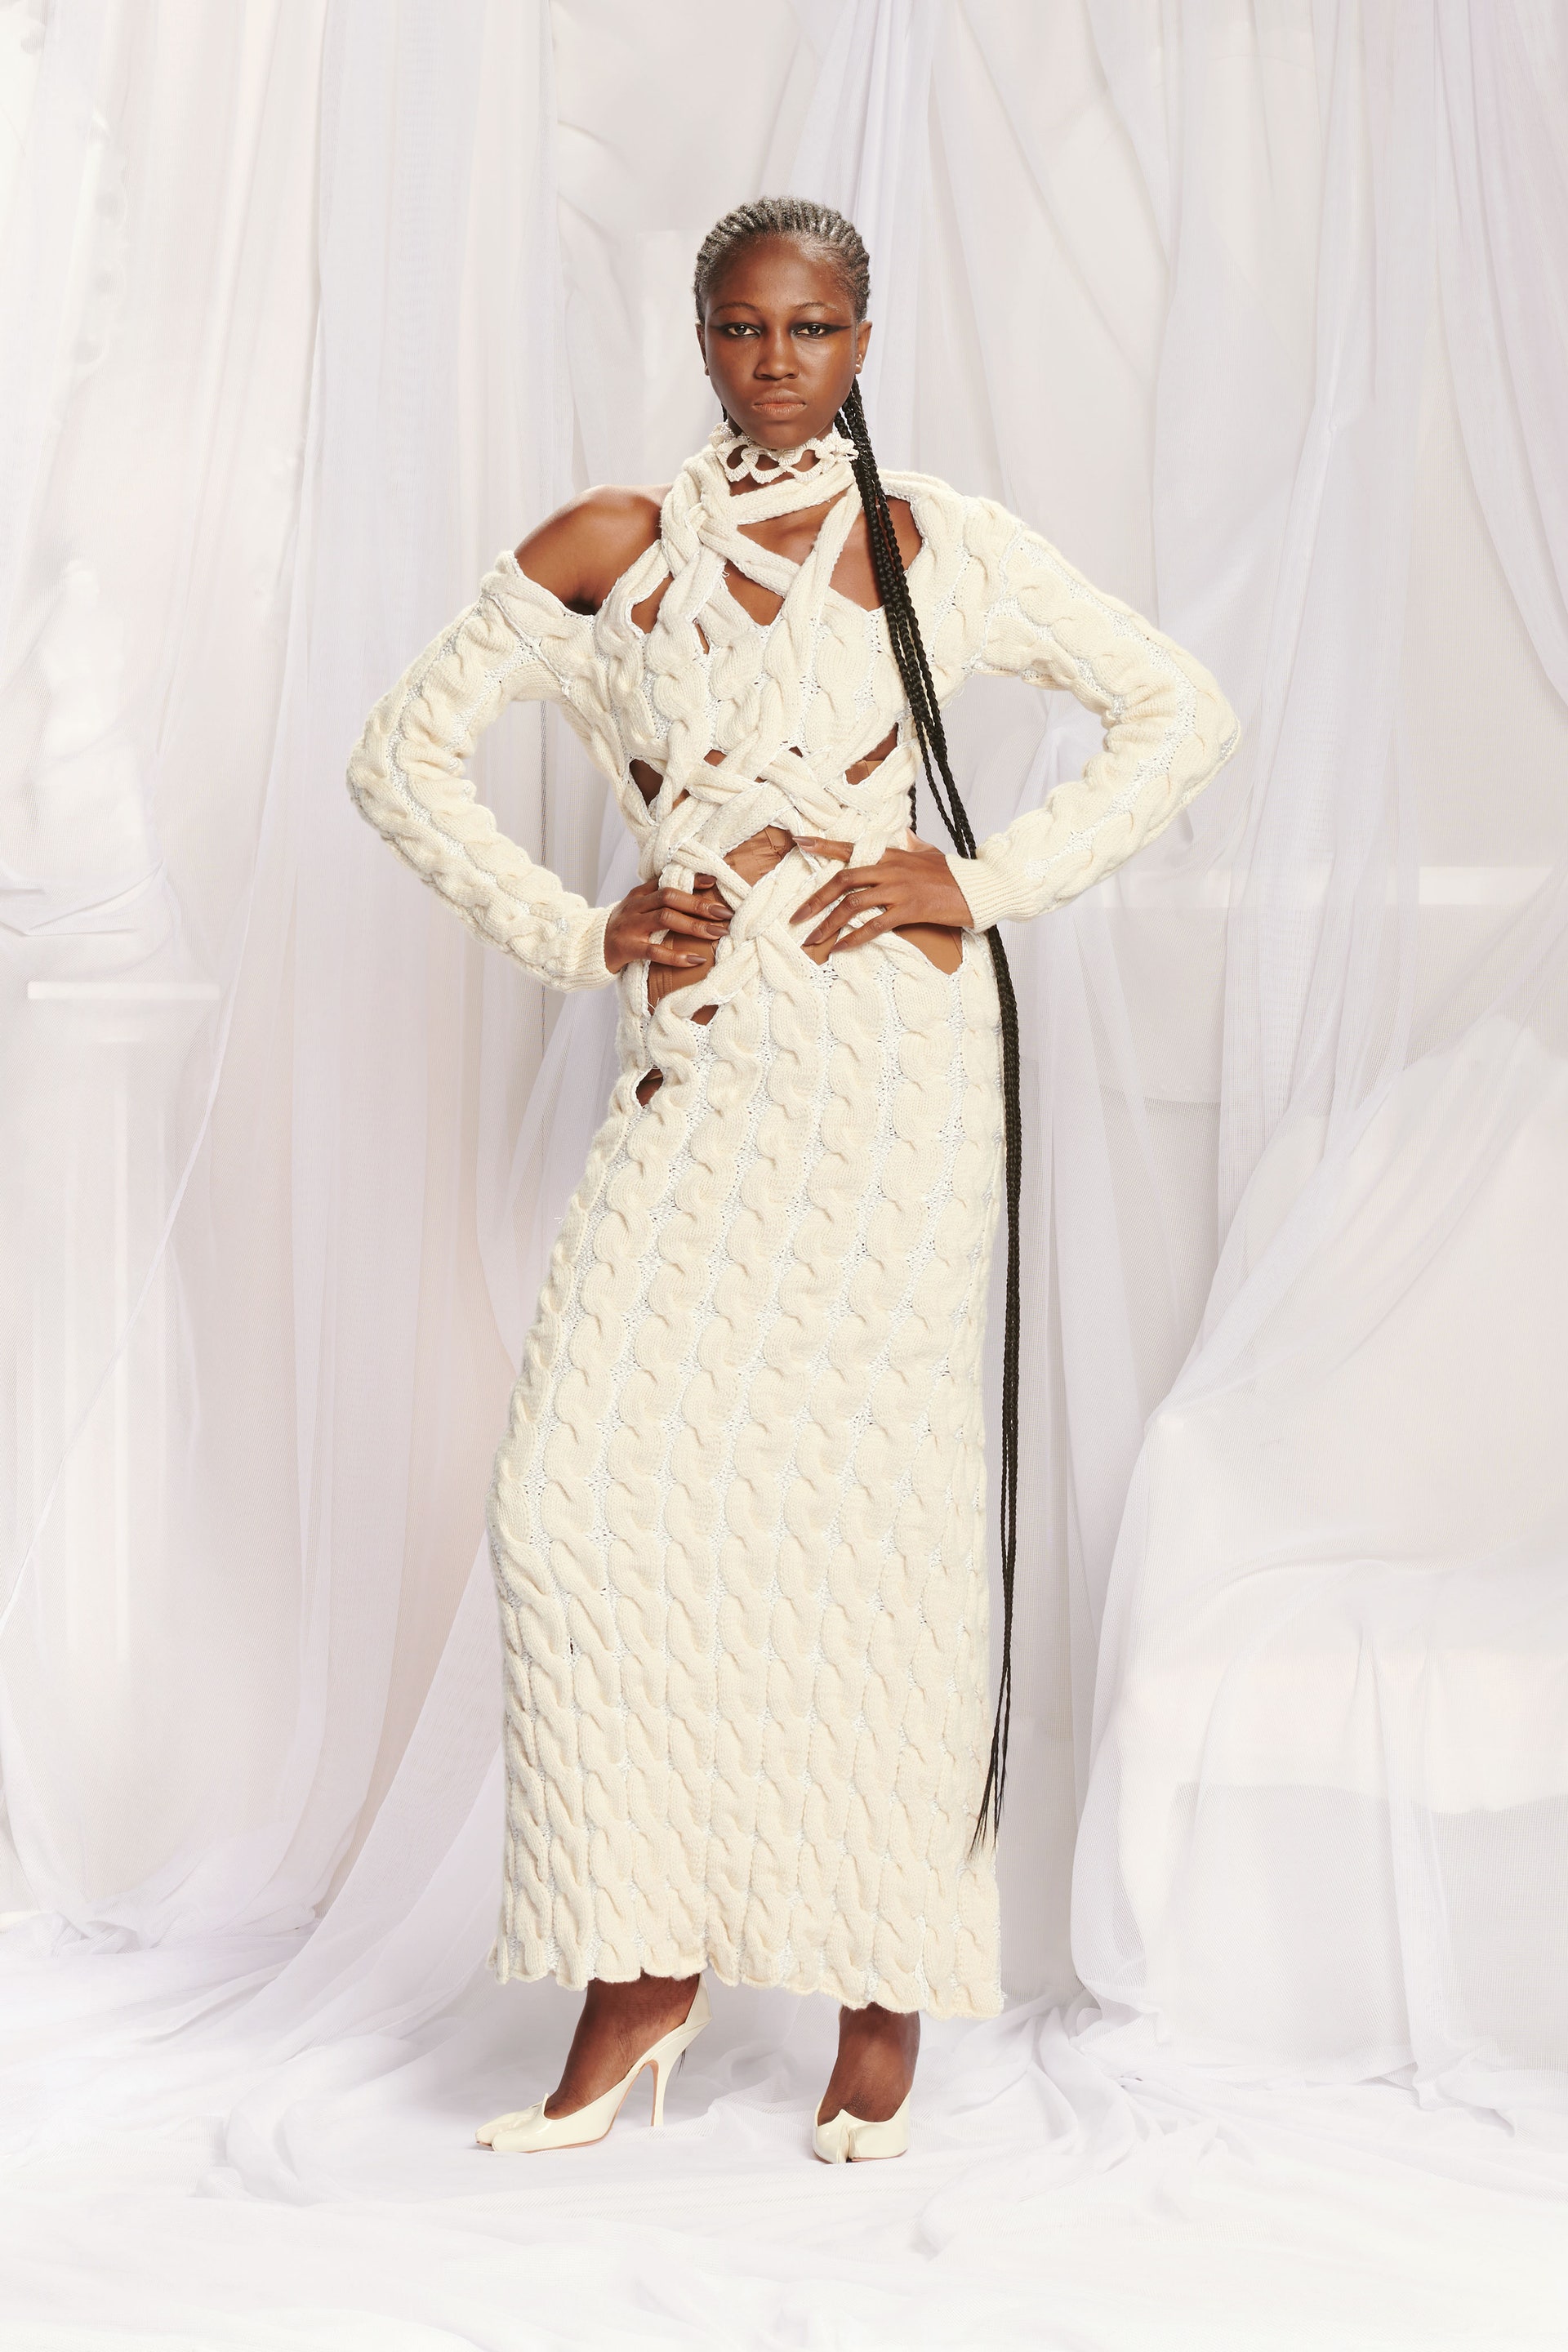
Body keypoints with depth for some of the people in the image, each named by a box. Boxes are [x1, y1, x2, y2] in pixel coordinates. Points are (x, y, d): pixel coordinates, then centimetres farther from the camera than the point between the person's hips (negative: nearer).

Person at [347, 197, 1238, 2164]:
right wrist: (578, 935, 4)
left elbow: (1182, 712, 10)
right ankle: (643, 1971, 4)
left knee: (873, 1505, -3)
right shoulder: (612, 553, 11)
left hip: (893, 1046, -2)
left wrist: (987, 879, -2)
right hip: (700, 1067, 2)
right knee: (587, 1492, -8)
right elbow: (402, 752, 15)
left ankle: (889, 1981, 11)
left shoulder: (941, 546, 7)